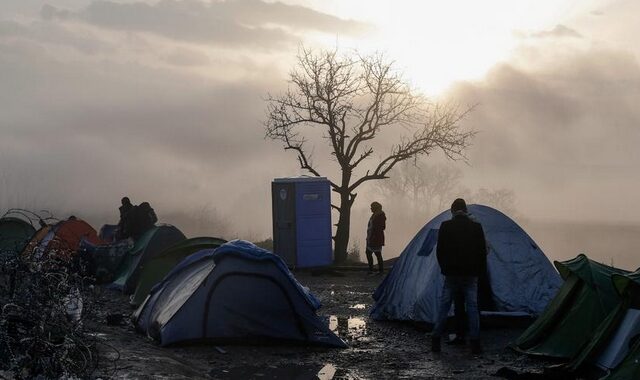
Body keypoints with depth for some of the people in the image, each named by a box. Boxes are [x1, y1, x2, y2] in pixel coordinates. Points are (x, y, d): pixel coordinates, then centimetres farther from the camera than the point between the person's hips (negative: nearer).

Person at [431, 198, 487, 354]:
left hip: (451, 273, -1)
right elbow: (483, 252, 2)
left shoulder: (445, 226, -4)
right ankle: (475, 343, 5)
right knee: (472, 307, 6)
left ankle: (435, 341, 7)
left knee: (444, 306, 7)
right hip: (471, 275, 1)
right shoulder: (476, 227, 0)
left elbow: (439, 251, -1)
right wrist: (479, 271, 13)